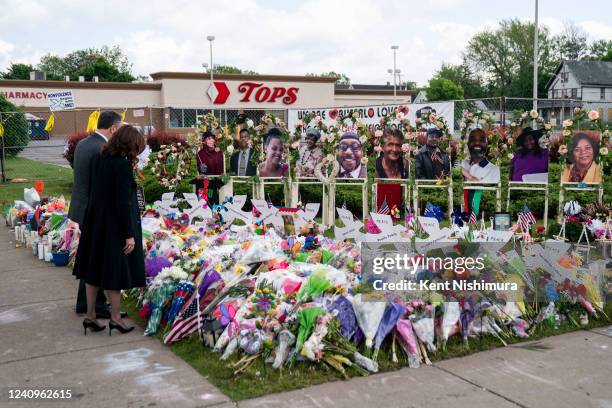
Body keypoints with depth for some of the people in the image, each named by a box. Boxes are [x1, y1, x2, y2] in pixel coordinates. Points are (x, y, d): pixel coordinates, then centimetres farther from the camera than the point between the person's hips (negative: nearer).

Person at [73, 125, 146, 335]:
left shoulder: (99, 159, 2)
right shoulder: (123, 165, -20)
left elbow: (96, 191, 8)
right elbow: (123, 202, -21)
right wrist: (129, 234, -17)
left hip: (96, 222, 7)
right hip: (115, 225, -7)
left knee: (95, 269, 15)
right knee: (115, 270, 5)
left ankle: (90, 315, 23)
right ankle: (115, 318, 15)